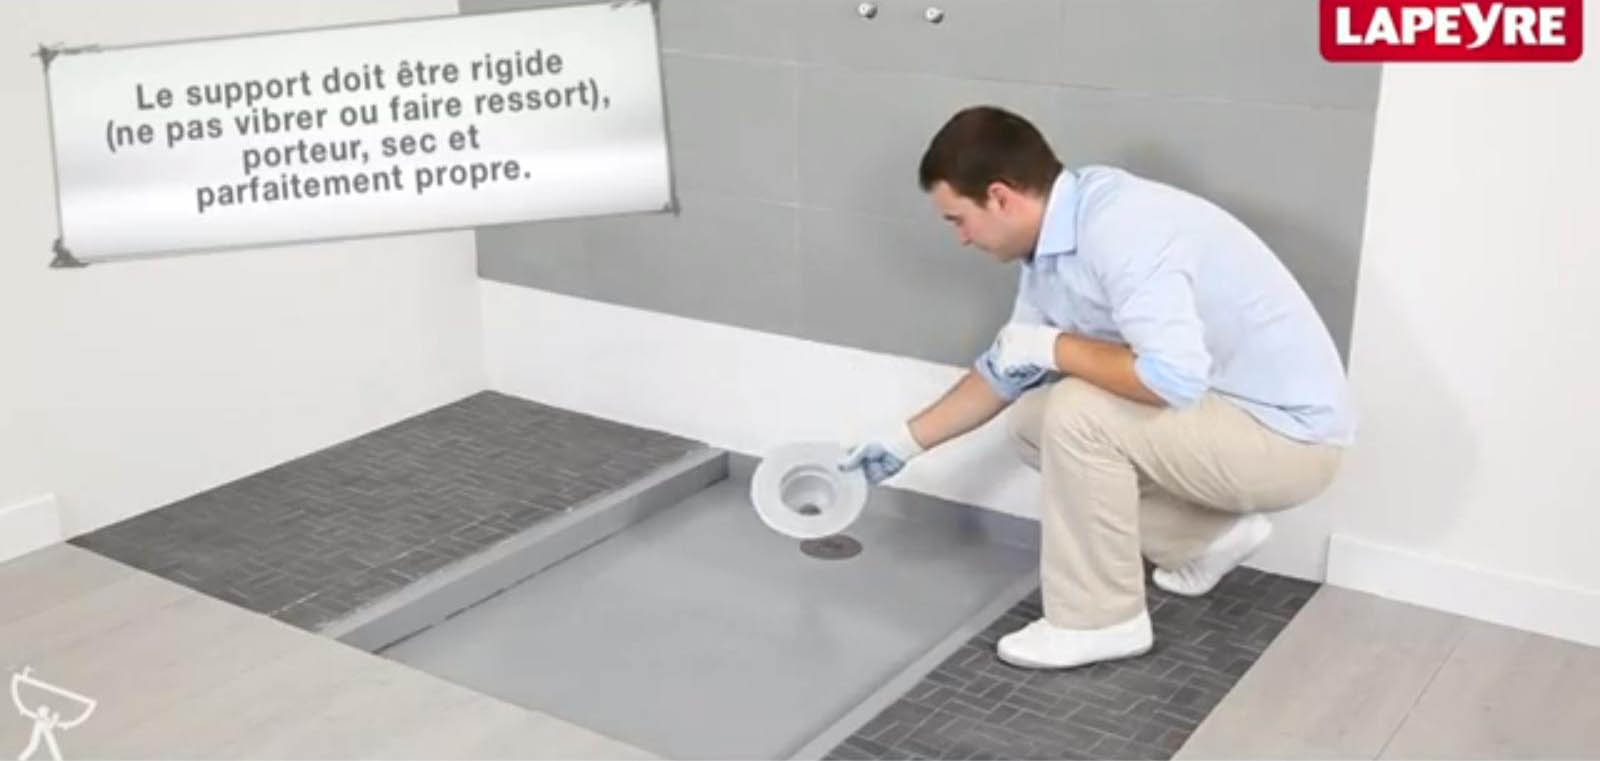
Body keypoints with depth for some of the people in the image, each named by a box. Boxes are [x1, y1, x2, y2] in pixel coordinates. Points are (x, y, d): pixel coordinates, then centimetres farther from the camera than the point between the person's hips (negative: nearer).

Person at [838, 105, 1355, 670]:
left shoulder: (1120, 228, -28)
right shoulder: (1053, 241, 1)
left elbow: (1175, 379, -38)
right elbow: (1007, 368, 15)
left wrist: (1053, 347, -23)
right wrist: (907, 440, 19)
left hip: (1288, 435, -9)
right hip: (1216, 409, 10)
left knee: (1078, 413, -24)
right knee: (1033, 422, 10)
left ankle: (1100, 620, -6)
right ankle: (1209, 536, 17)